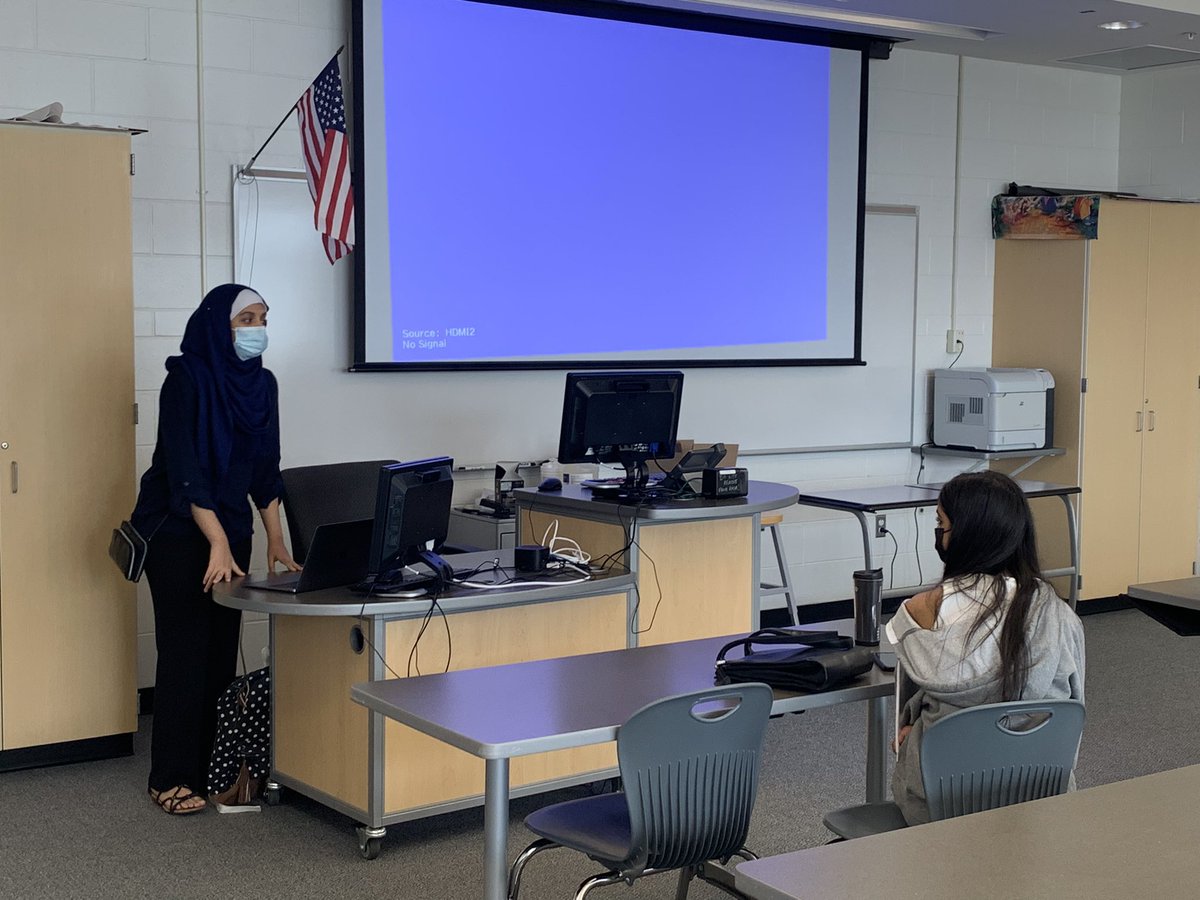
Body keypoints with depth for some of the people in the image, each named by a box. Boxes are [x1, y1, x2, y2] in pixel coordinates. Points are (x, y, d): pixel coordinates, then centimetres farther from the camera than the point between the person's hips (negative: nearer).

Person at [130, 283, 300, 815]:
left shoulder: (261, 383, 6)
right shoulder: (187, 380, -14)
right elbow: (184, 470, -20)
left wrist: (275, 540, 5)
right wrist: (219, 543, -24)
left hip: (231, 530, 6)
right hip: (178, 531, -6)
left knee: (223, 652, 6)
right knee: (185, 652, -6)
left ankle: (213, 767, 14)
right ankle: (172, 780, 2)